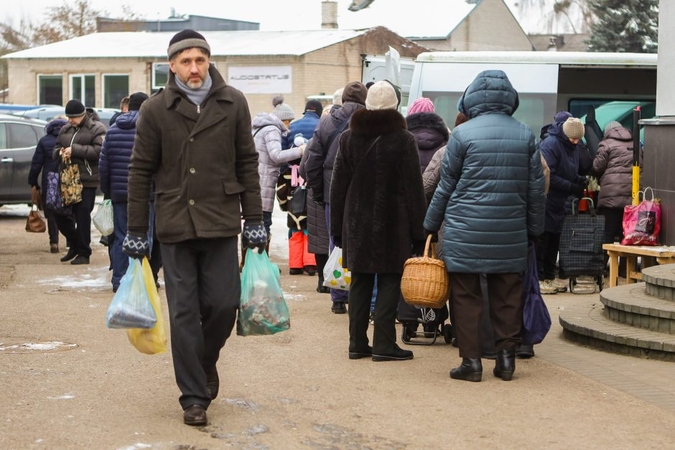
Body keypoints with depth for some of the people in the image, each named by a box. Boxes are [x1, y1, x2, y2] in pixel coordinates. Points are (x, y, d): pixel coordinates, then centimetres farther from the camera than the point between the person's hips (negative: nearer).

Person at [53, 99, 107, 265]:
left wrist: (74, 150, -20)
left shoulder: (96, 128, -5)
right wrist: (60, 152, -3)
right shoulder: (65, 129, 15)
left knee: (82, 216, -5)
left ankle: (83, 253, 7)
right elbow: (55, 150, 22)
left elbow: (99, 151, -19)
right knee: (60, 214, 9)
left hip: (87, 181, -7)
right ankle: (75, 244, 29)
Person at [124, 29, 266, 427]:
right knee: (184, 314, 1)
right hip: (175, 225, -1)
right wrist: (136, 232, 2)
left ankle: (206, 360, 30)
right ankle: (194, 397, 11)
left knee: (224, 303, -2)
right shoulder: (156, 109, 0)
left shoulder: (233, 103, 3)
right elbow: (141, 171, 3)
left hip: (221, 223, 1)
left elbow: (247, 163, 7)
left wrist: (254, 221, 4)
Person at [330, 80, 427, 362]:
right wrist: (418, 231, -2)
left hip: (357, 223, 4)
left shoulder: (349, 137, 5)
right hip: (393, 225, -4)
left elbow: (338, 186, 8)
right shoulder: (403, 139, -7)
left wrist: (337, 228, 14)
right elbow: (414, 189, -6)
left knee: (360, 282, 11)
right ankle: (384, 345, -1)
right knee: (389, 283, 1)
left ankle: (357, 343, 13)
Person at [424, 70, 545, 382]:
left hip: (465, 232, -3)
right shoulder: (525, 134, 5)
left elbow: (446, 185, 1)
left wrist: (431, 225, 12)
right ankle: (506, 357, 12)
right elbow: (536, 187, 9)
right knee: (507, 297, 10)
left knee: (466, 296, 4)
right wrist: (535, 227, 19)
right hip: (510, 233, 3)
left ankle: (471, 361, 3)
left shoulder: (463, 134, -5)